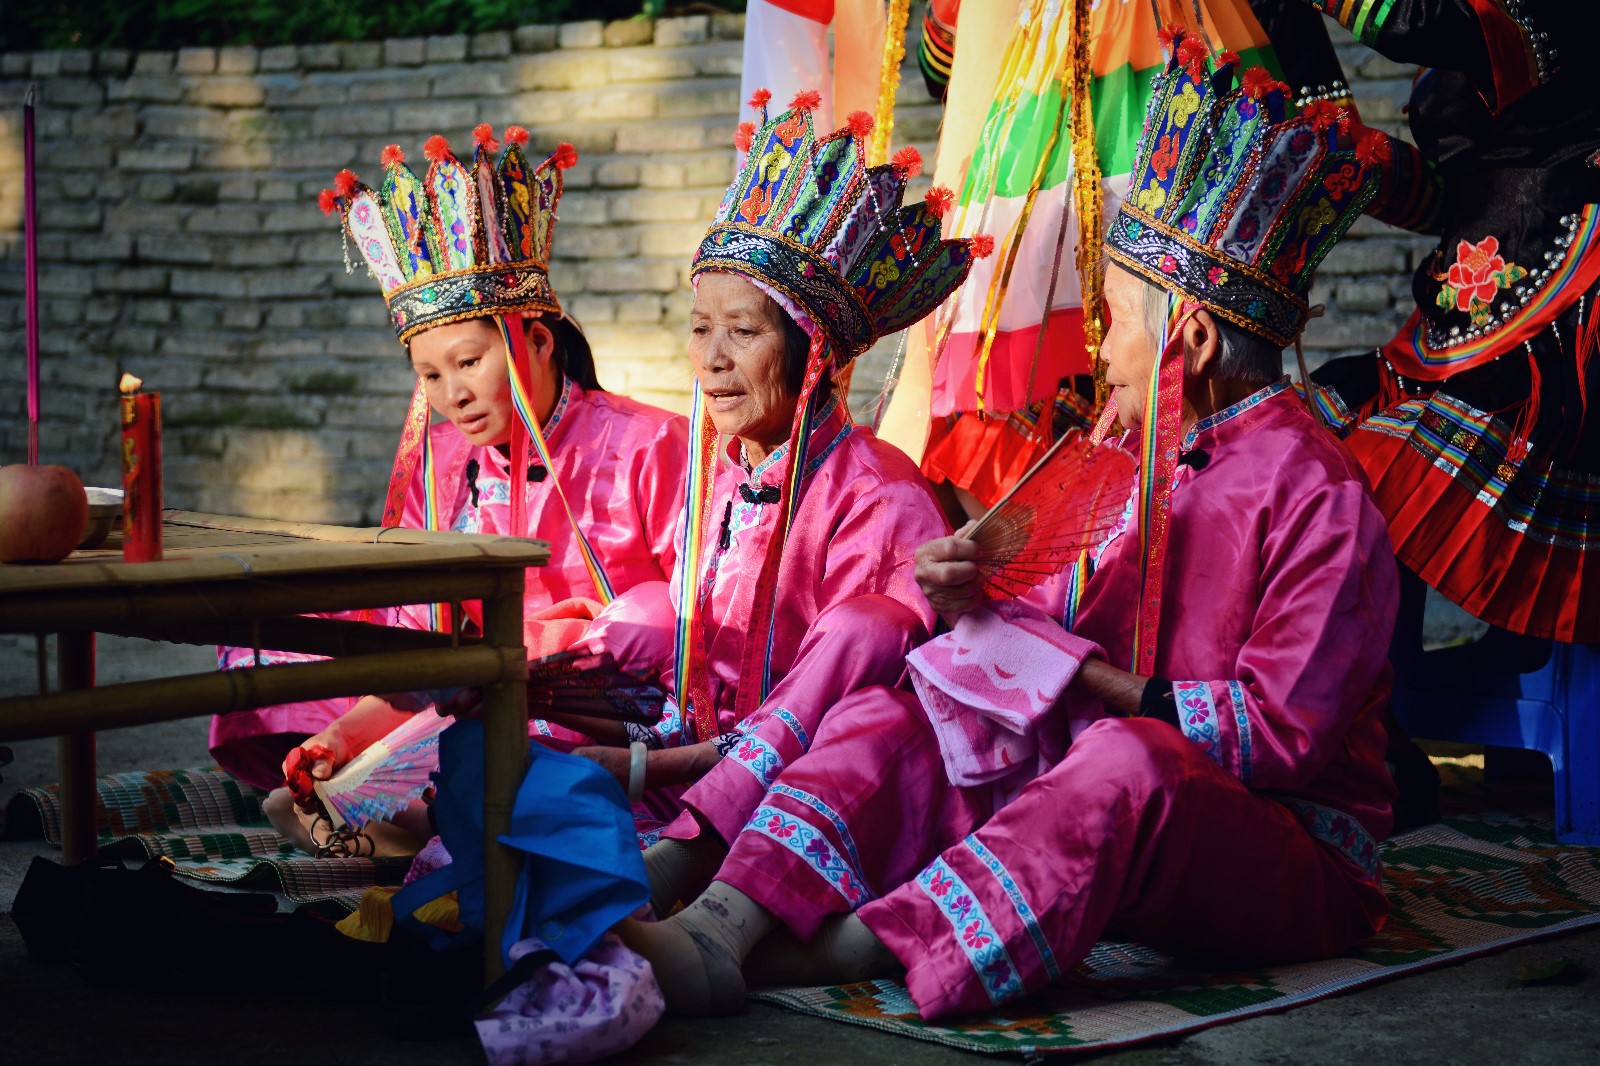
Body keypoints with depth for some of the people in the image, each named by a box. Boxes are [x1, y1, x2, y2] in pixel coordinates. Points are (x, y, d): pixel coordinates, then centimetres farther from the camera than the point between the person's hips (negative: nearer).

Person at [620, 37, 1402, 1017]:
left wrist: (1081, 677, -18)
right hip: (1123, 826, 8)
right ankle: (719, 931, -32)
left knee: (1127, 759, -40)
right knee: (886, 719, -8)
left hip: (1289, 855, -7)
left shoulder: (1318, 494, -12)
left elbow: (1281, 734, -19)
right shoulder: (1146, 465, 14)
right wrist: (980, 610, -7)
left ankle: (856, 947, -45)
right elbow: (1064, 633, 15)